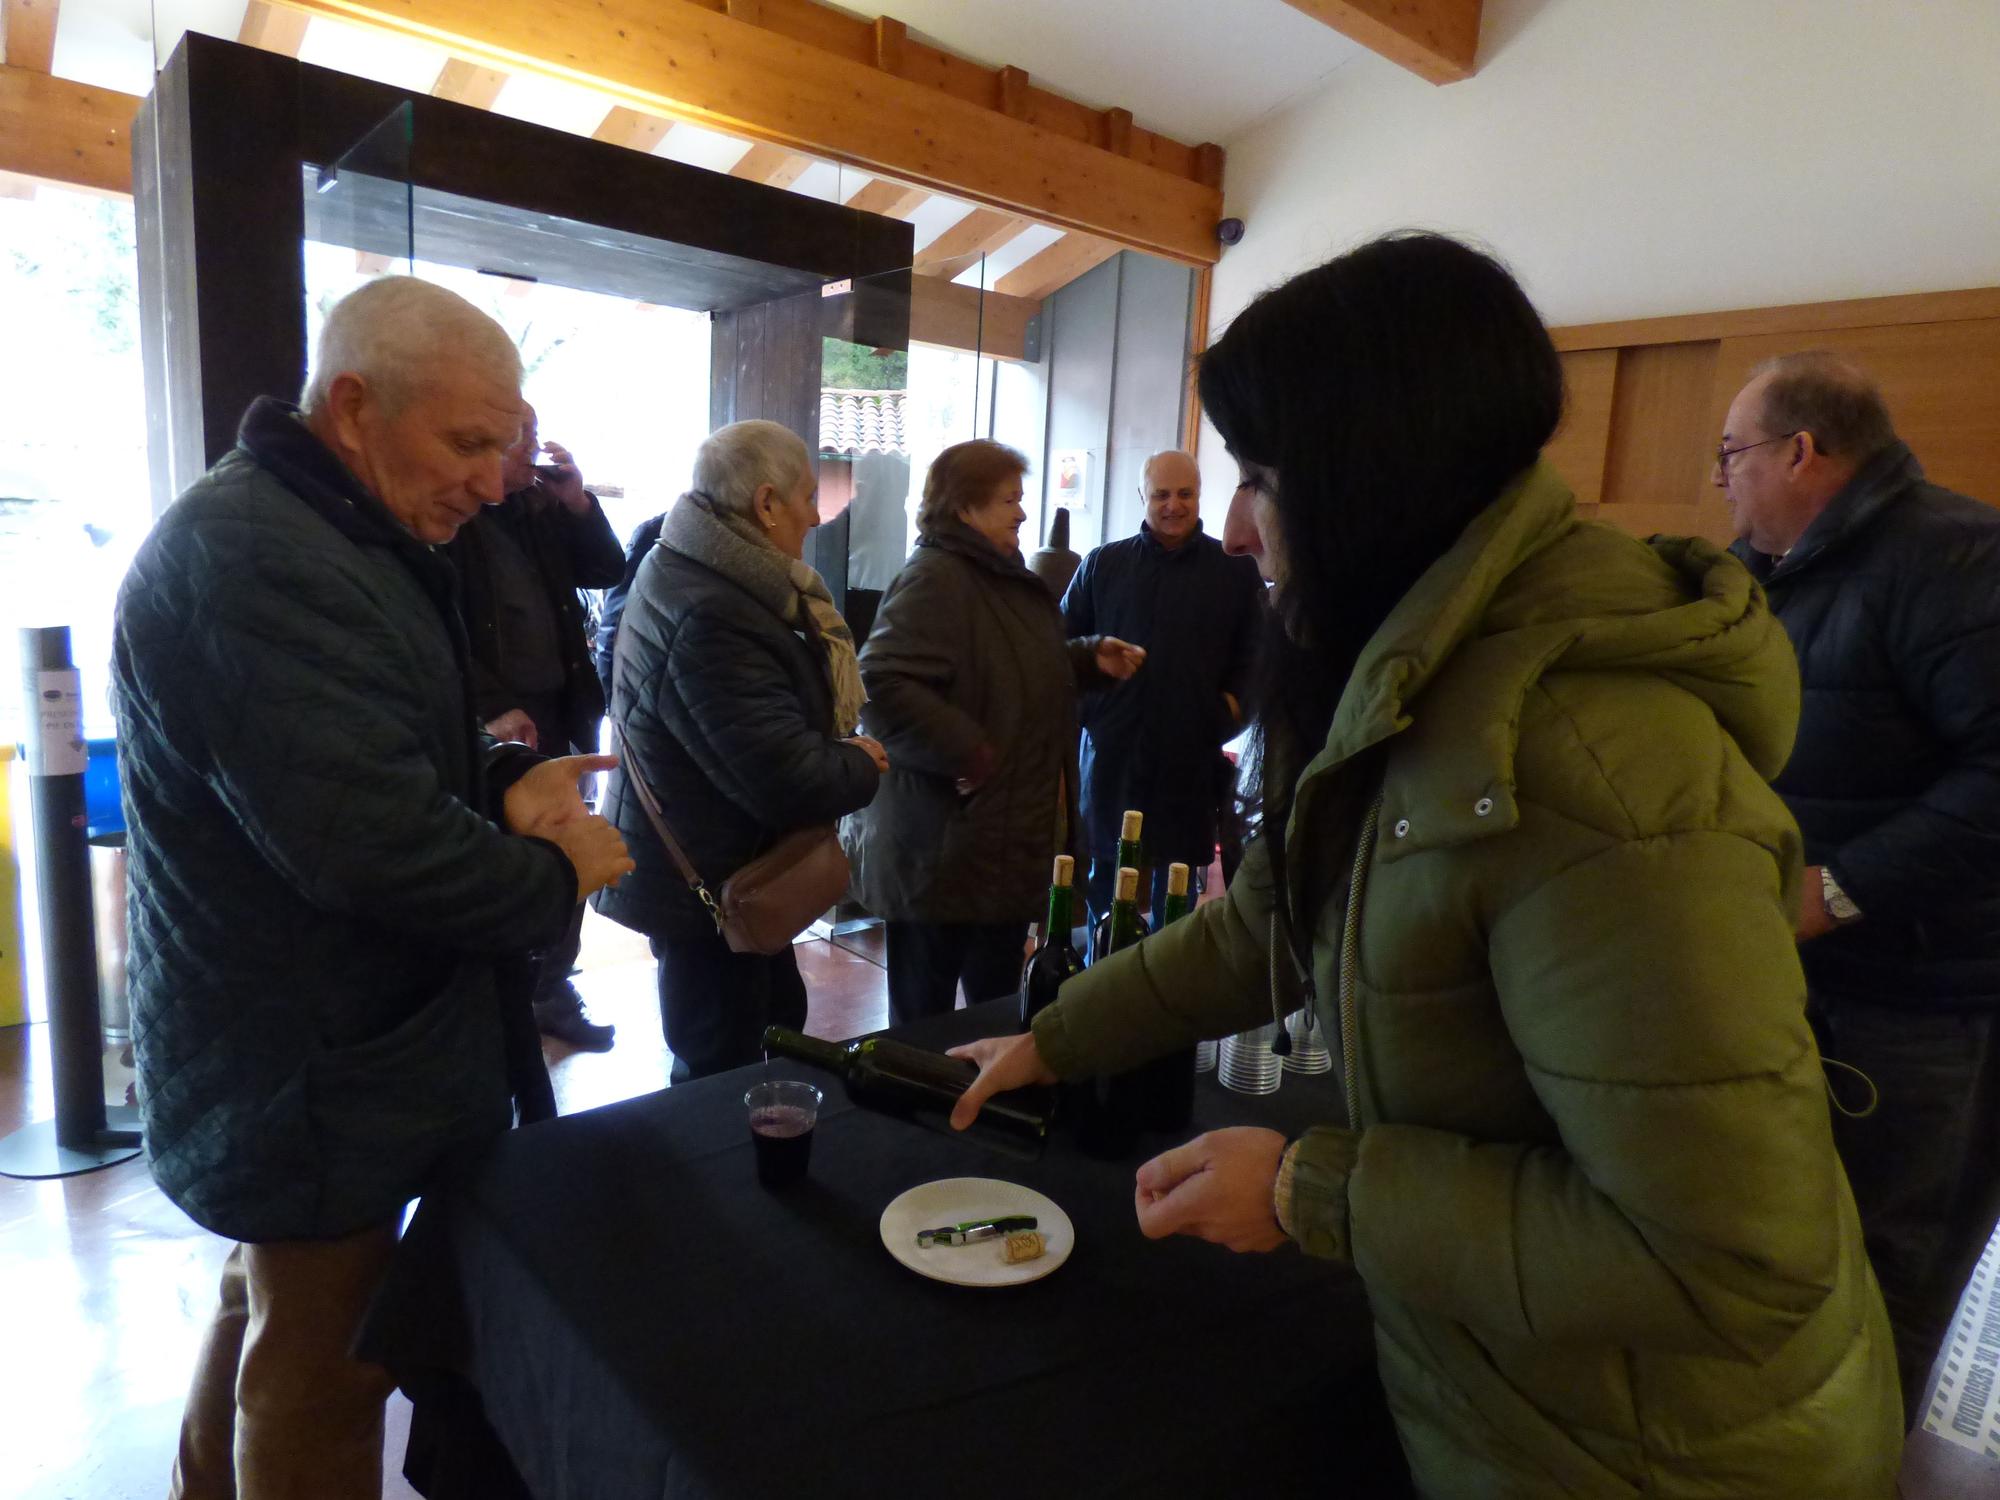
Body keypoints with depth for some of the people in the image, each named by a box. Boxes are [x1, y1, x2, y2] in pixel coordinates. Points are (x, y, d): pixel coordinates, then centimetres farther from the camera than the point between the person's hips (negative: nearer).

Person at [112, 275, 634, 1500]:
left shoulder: (339, 535, 10)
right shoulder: (256, 561, -25)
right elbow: (369, 839, -32)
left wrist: (502, 784, -3)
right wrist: (557, 880, -15)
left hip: (296, 1050, 10)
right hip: (310, 1076, -10)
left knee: (268, 1311, 28)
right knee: (319, 1380, 9)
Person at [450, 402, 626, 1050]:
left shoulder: (545, 508, 12)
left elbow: (607, 572, 13)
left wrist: (578, 502, -1)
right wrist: (494, 709, -18)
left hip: (557, 714, 6)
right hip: (492, 727, -6)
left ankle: (552, 992, 25)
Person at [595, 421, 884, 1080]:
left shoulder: (687, 571, 5)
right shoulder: (712, 618, -29)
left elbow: (775, 719, 9)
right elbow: (789, 781, -33)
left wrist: (840, 751, -8)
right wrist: (861, 766, -13)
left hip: (697, 869, 11)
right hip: (713, 886, -10)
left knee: (778, 1024, 25)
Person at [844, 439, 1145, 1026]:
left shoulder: (1006, 577, 15)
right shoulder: (934, 579, -17)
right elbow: (882, 684, -30)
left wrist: (1092, 658, 13)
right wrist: (967, 753, -28)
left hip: (1009, 842, 10)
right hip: (944, 854, -10)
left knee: (998, 1010, 22)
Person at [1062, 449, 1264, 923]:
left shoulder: (1236, 570, 5)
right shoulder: (1102, 564, 9)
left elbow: (1257, 654, 9)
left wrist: (1235, 703, -5)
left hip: (1191, 762, -1)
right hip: (1111, 756, 1)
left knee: (1175, 894, 10)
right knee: (1104, 885, 11)